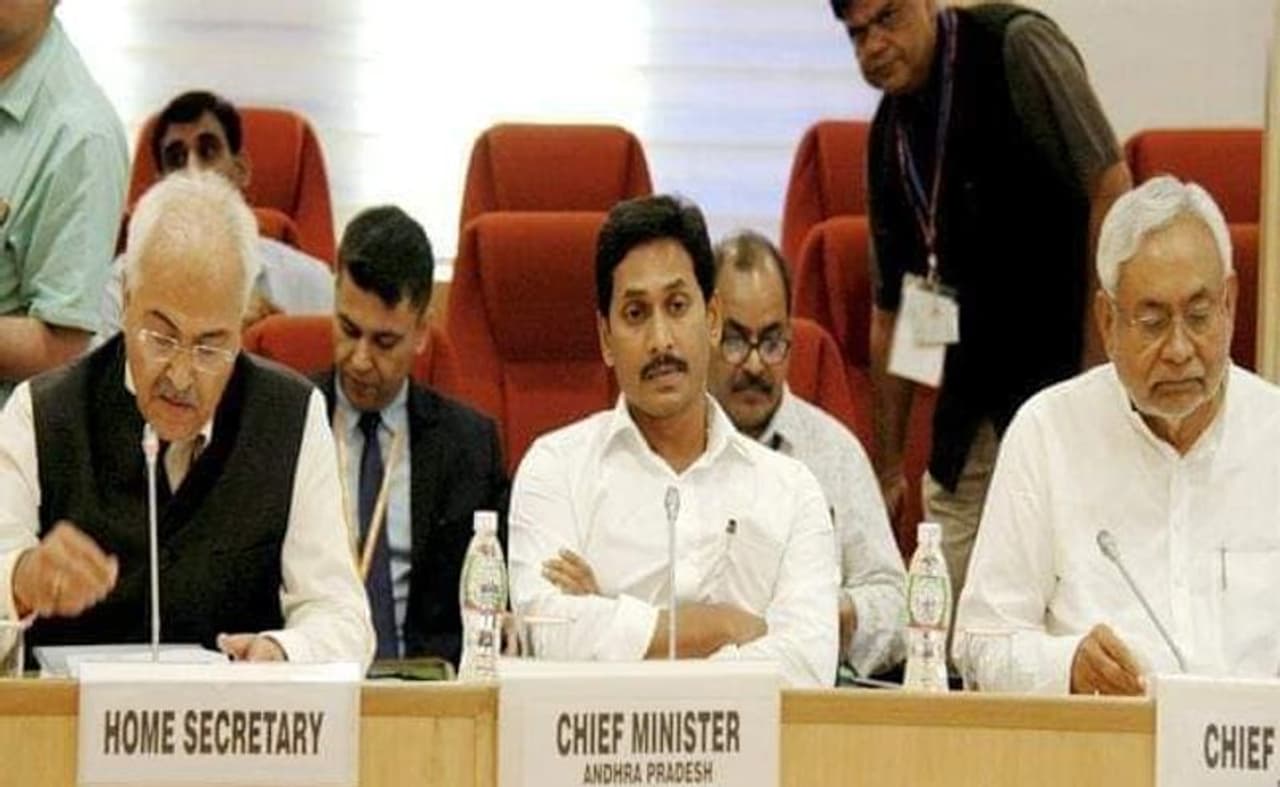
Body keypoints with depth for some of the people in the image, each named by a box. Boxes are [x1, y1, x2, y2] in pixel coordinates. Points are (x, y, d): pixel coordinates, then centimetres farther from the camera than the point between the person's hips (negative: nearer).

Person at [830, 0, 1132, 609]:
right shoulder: (889, 134, 10)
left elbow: (1112, 191, -15)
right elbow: (891, 308, 18)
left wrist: (1099, 369, -17)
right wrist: (888, 464, 18)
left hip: (1062, 372, -6)